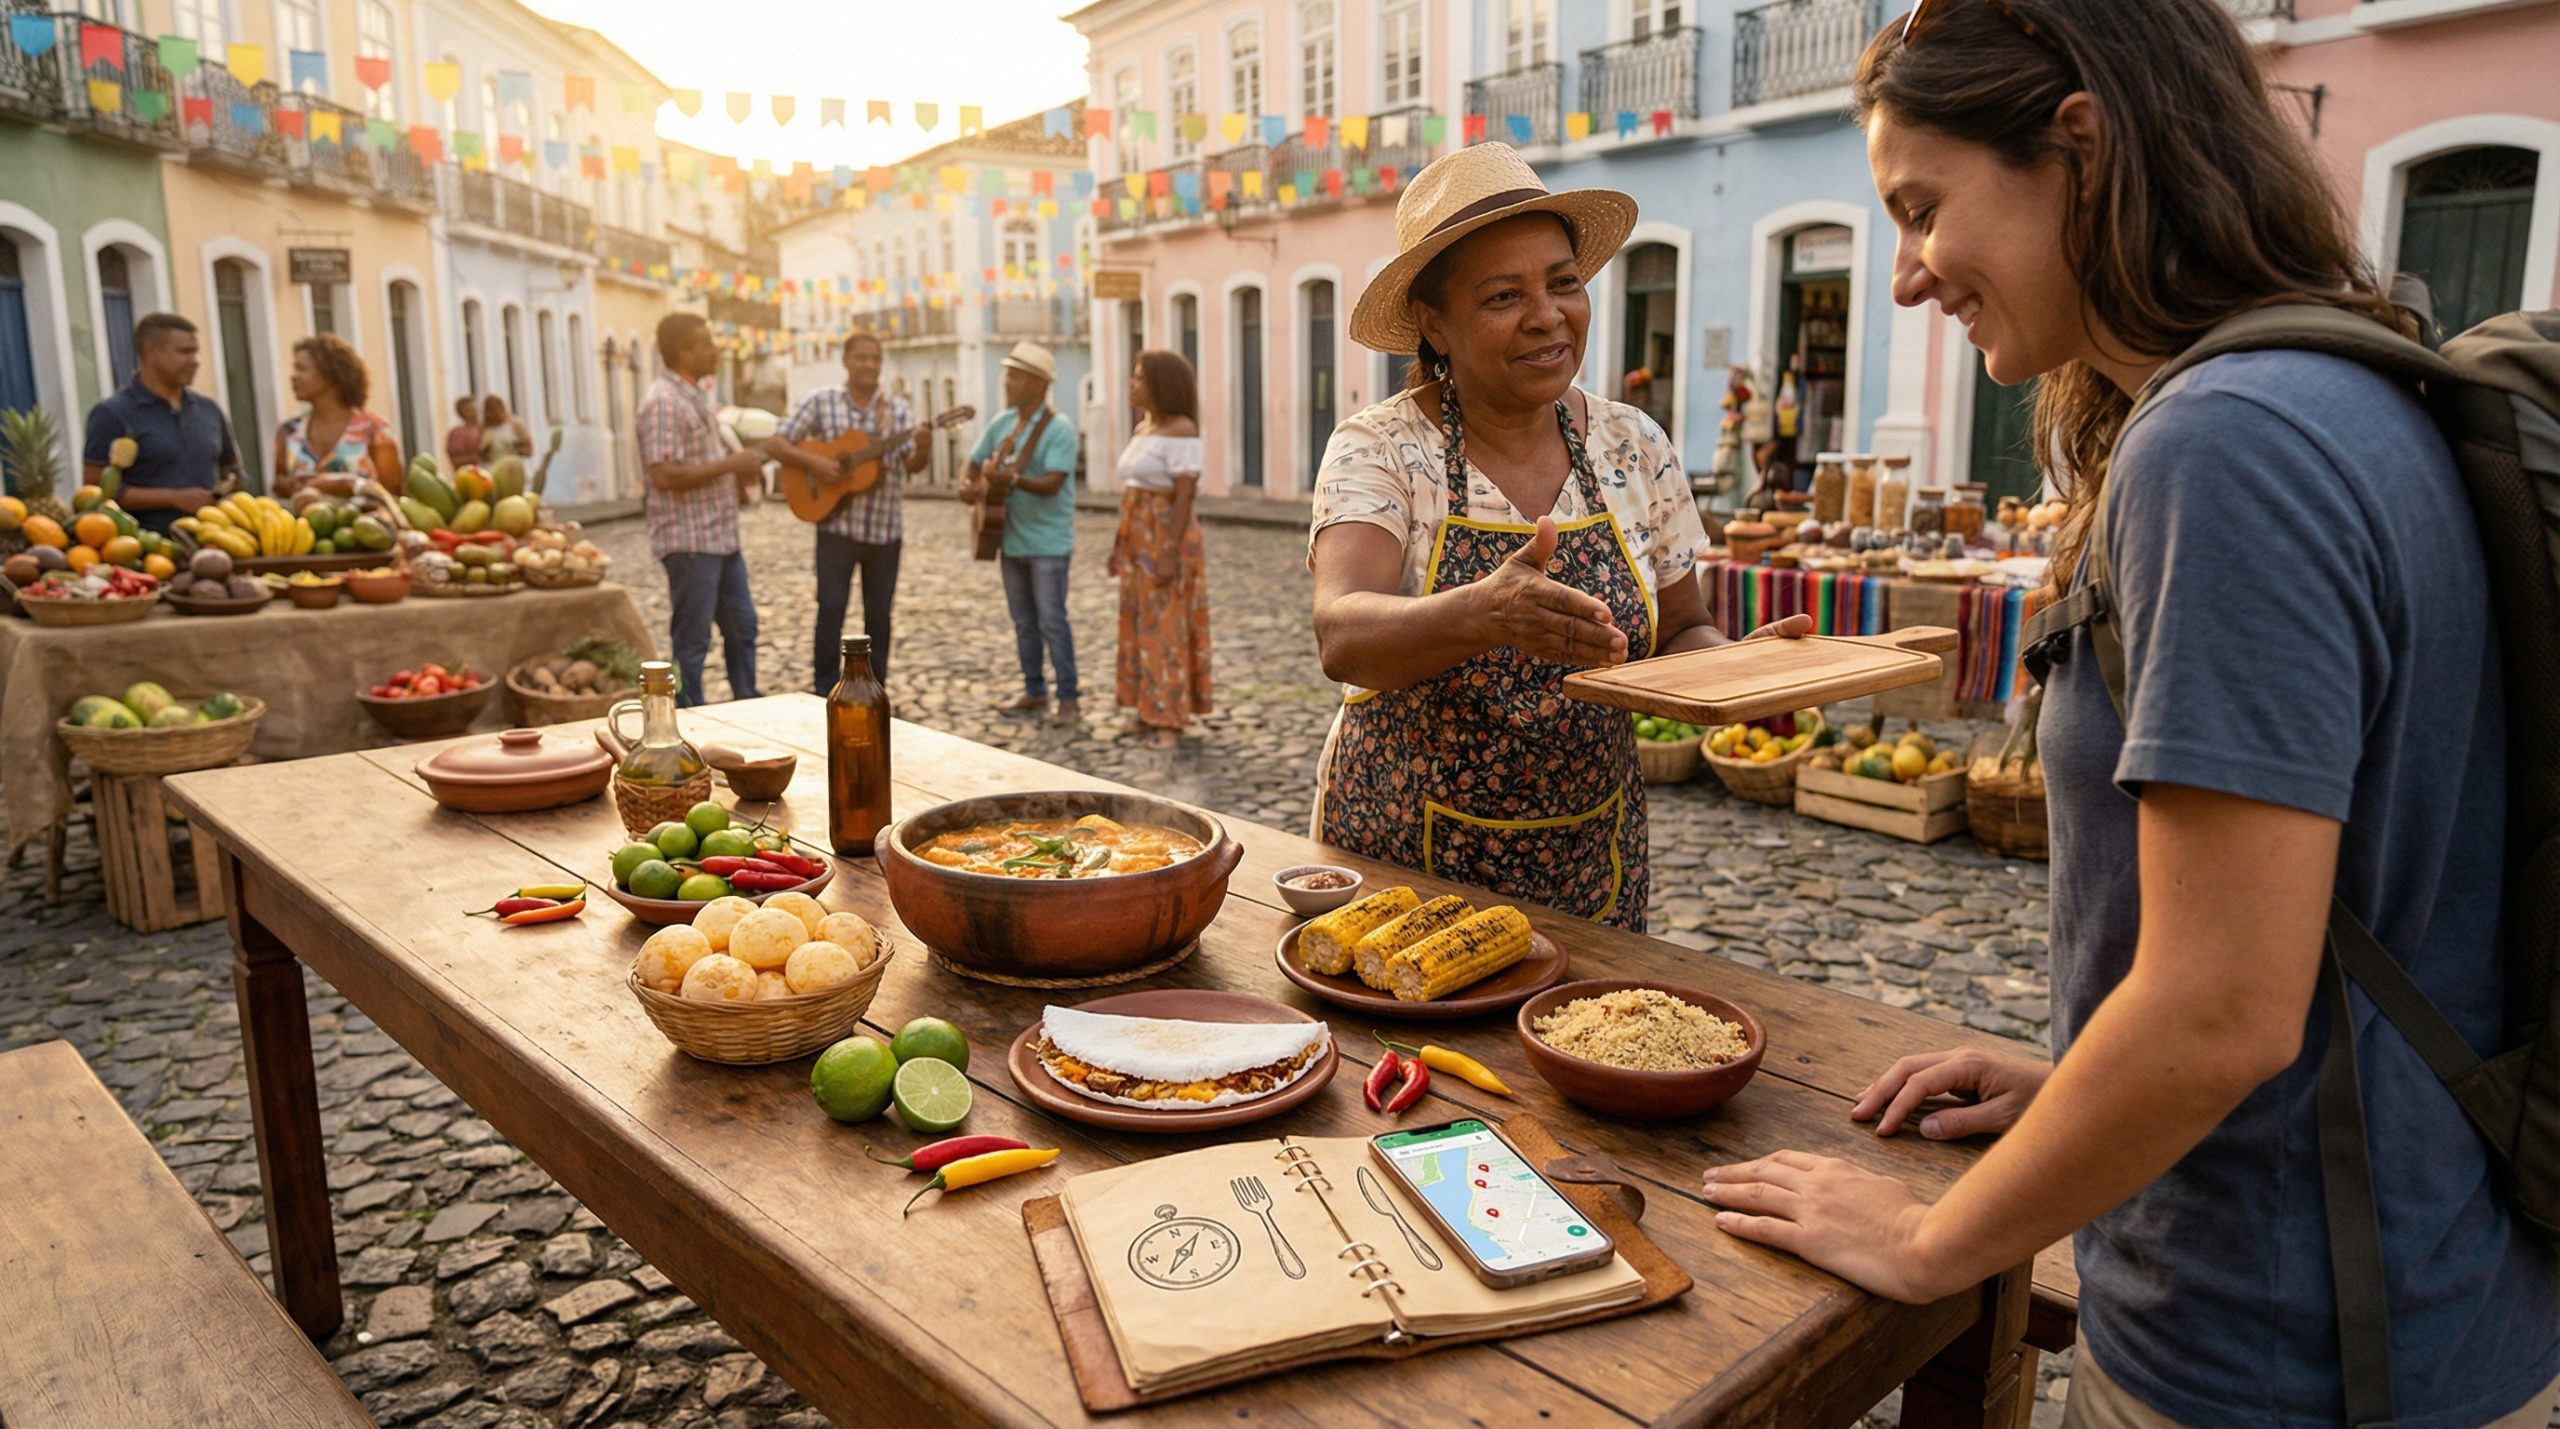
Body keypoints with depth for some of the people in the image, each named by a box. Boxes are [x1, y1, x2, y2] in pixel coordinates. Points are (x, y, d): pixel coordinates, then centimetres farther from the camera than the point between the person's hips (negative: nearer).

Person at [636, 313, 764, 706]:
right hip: (689, 541, -9)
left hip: (721, 537, 9)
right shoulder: (662, 403, -15)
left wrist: (739, 471, 7)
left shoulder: (697, 396, 15)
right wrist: (729, 464, -19)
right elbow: (664, 476, -25)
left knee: (742, 627, 16)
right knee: (692, 641, 0)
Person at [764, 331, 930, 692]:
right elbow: (774, 445, 0)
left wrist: (922, 450, -27)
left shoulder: (899, 409, 5)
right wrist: (812, 461, -17)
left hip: (884, 530, 2)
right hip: (837, 525, -2)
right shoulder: (820, 402, 1)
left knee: (878, 615, 8)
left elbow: (912, 465, -5)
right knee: (831, 607, -9)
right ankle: (826, 693, 2)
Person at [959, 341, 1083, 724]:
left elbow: (1052, 483, -24)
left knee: (1051, 621, -7)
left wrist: (1012, 479, -38)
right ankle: (1034, 691, 25)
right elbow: (974, 462, 13)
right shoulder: (1001, 422, 8)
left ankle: (1068, 698, 1)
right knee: (1023, 621, 14)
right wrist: (968, 485, -10)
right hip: (1011, 539, 7)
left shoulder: (1059, 429, -14)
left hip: (1048, 542, -7)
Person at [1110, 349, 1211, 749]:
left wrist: (1170, 555, -23)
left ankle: (1172, 720, 2)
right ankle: (1149, 709, 20)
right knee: (1142, 625, 11)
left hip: (1168, 542, -9)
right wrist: (1121, 544, 15)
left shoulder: (1182, 431, -15)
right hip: (1141, 542, 9)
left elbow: (1186, 495, -20)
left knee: (1168, 628, -5)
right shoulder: (1143, 430, 11)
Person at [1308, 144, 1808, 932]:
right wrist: (1481, 616, -47)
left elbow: (1680, 634, 8)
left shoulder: (1636, 448, 0)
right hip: (1401, 862, -3)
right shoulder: (1378, 450, -12)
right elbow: (1342, 634, -28)